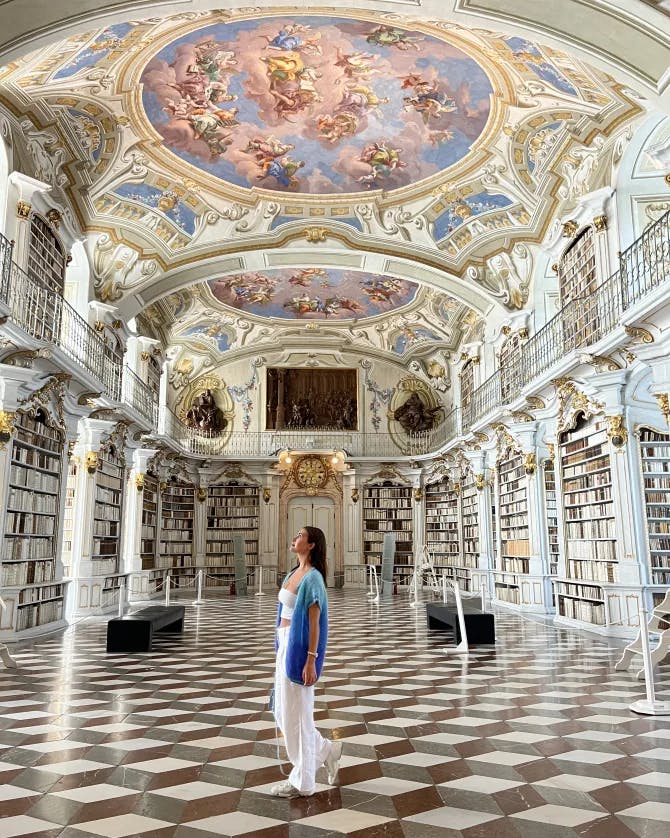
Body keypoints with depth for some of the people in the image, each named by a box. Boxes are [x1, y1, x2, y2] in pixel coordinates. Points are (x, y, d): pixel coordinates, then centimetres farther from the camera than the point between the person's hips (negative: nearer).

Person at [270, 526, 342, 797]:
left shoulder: (312, 578, -15)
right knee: (283, 714, 16)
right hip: (284, 645, 9)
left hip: (299, 648, -9)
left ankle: (302, 782, 18)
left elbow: (314, 623, -18)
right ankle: (327, 750, 32)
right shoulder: (293, 574, 12)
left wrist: (310, 661, -20)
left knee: (297, 716, 2)